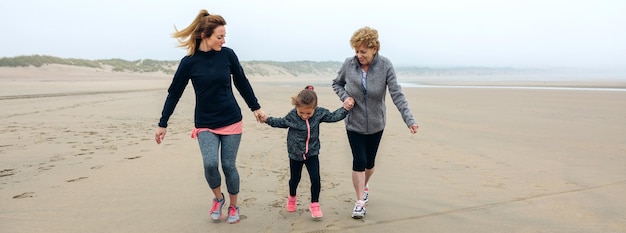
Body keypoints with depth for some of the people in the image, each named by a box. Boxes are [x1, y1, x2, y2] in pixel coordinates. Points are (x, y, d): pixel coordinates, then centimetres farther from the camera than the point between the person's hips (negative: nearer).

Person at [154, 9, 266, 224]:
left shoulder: (228, 54, -7)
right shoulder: (189, 62, -10)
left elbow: (242, 83, 7)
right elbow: (174, 94, -1)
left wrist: (255, 107, 11)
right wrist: (162, 124, 2)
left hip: (231, 121, 1)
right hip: (205, 124, -1)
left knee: (228, 165, 4)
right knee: (210, 163, -16)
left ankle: (233, 206, 26)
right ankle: (218, 199, 14)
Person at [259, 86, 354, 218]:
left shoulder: (320, 113, -14)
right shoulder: (292, 115, -16)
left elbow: (333, 117, -1)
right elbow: (281, 122, 4)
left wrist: (345, 108, -10)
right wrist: (267, 120, -1)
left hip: (312, 153, 0)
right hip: (295, 153, 0)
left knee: (315, 179, -8)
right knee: (295, 179, 16)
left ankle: (315, 204, 12)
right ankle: (292, 197, 47)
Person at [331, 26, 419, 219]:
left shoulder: (385, 66, -16)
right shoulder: (349, 64, -12)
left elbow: (397, 94, -19)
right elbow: (336, 83, 7)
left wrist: (409, 119, -29)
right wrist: (345, 97, -13)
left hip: (375, 124, 1)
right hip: (354, 123, -1)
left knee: (370, 161, 15)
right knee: (359, 161, -5)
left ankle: (364, 186, 45)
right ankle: (360, 202, 9)